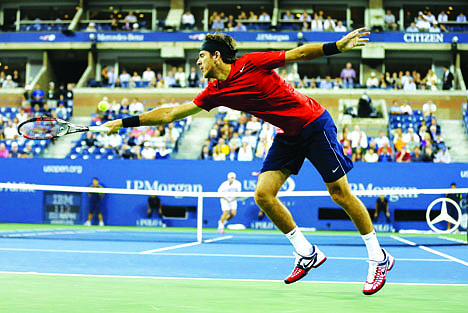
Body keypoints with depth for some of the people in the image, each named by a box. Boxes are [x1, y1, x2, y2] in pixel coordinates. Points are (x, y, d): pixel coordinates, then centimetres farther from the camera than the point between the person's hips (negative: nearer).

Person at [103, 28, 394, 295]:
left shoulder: (251, 64, -17)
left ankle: (379, 258, 7)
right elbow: (170, 113, 6)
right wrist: (125, 122, 6)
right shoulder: (215, 92, 1)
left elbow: (299, 53, -12)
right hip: (288, 136, 6)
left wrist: (338, 46, -20)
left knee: (340, 193, -6)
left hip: (314, 123, -6)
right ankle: (307, 253, 7)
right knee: (263, 193, -7)